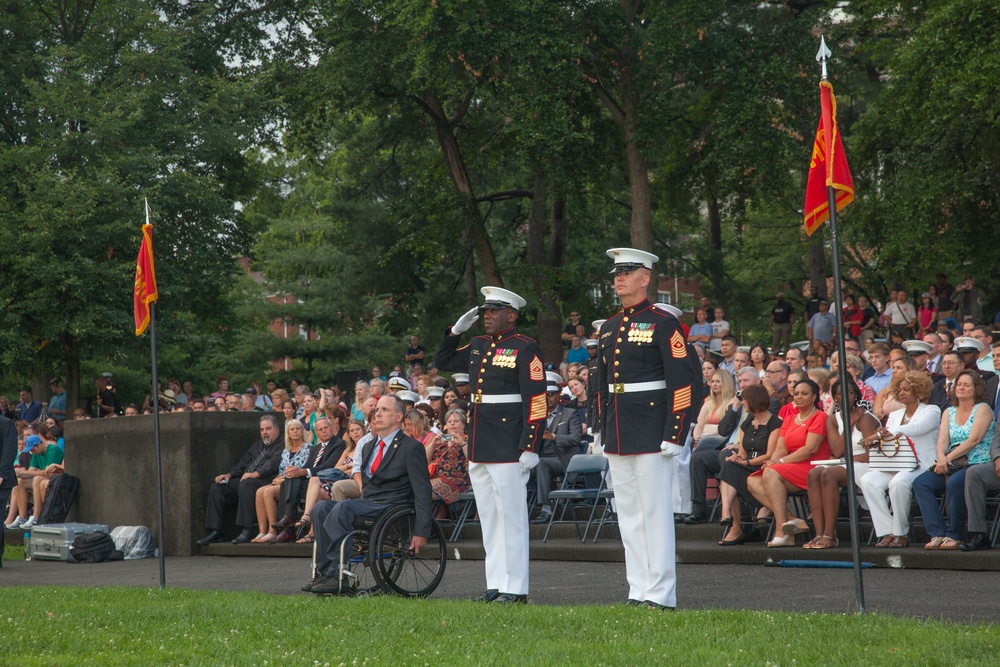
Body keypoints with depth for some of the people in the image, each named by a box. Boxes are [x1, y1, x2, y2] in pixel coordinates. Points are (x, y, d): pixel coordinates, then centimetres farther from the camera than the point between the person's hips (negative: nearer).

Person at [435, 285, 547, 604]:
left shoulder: (525, 348, -8)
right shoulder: (478, 346, 14)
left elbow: (536, 401, -13)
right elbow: (443, 361, 29)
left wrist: (530, 447, -18)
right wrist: (456, 330, 15)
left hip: (509, 449, -8)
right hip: (479, 447, 8)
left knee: (511, 517, -4)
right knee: (489, 518, 11)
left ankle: (516, 588, -1)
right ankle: (496, 585, 17)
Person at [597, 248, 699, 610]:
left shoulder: (663, 324, -7)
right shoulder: (609, 328, 15)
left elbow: (684, 383, -11)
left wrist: (675, 436, -15)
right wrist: (603, 433, 18)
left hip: (651, 434, -7)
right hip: (618, 437, 8)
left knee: (655, 512, -5)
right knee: (628, 515, 10)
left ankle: (660, 594, -1)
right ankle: (639, 591, 16)